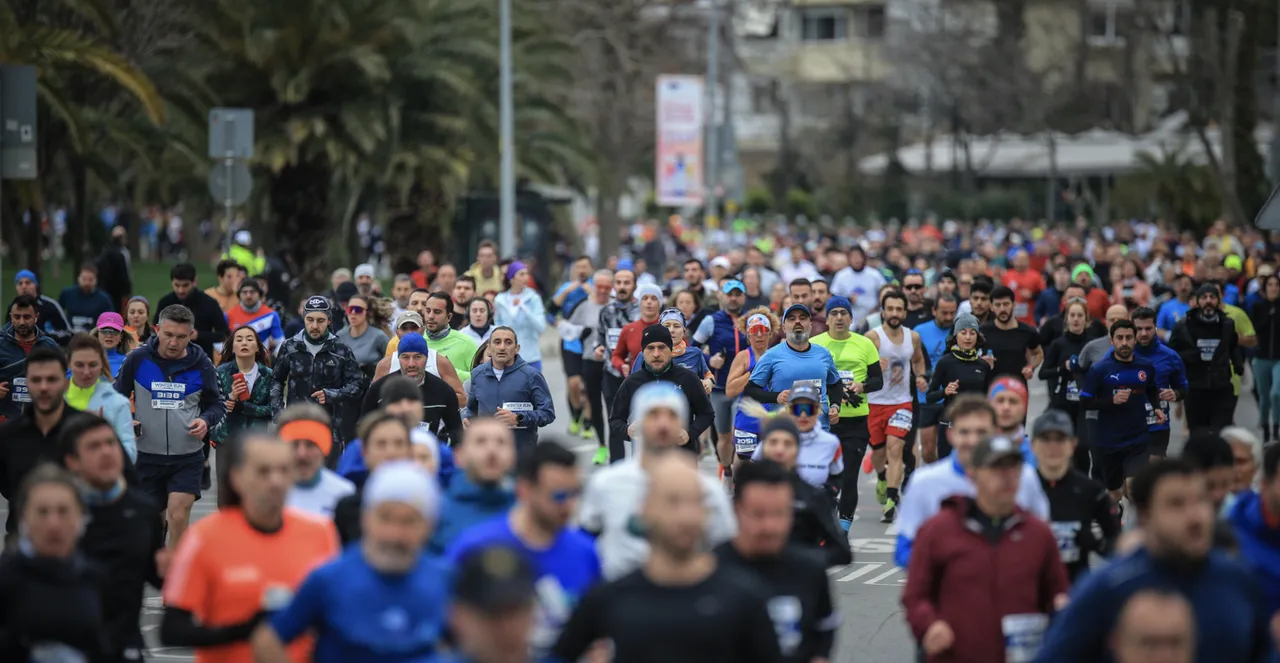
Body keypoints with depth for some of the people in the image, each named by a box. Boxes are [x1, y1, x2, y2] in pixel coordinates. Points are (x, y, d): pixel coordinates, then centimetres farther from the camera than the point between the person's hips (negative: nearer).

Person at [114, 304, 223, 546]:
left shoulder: (202, 365, -3)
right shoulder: (137, 360, -4)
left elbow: (217, 404, 8)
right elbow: (117, 398, 9)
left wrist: (206, 421, -14)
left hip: (188, 457, -1)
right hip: (147, 456, 1)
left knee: (178, 516, -17)